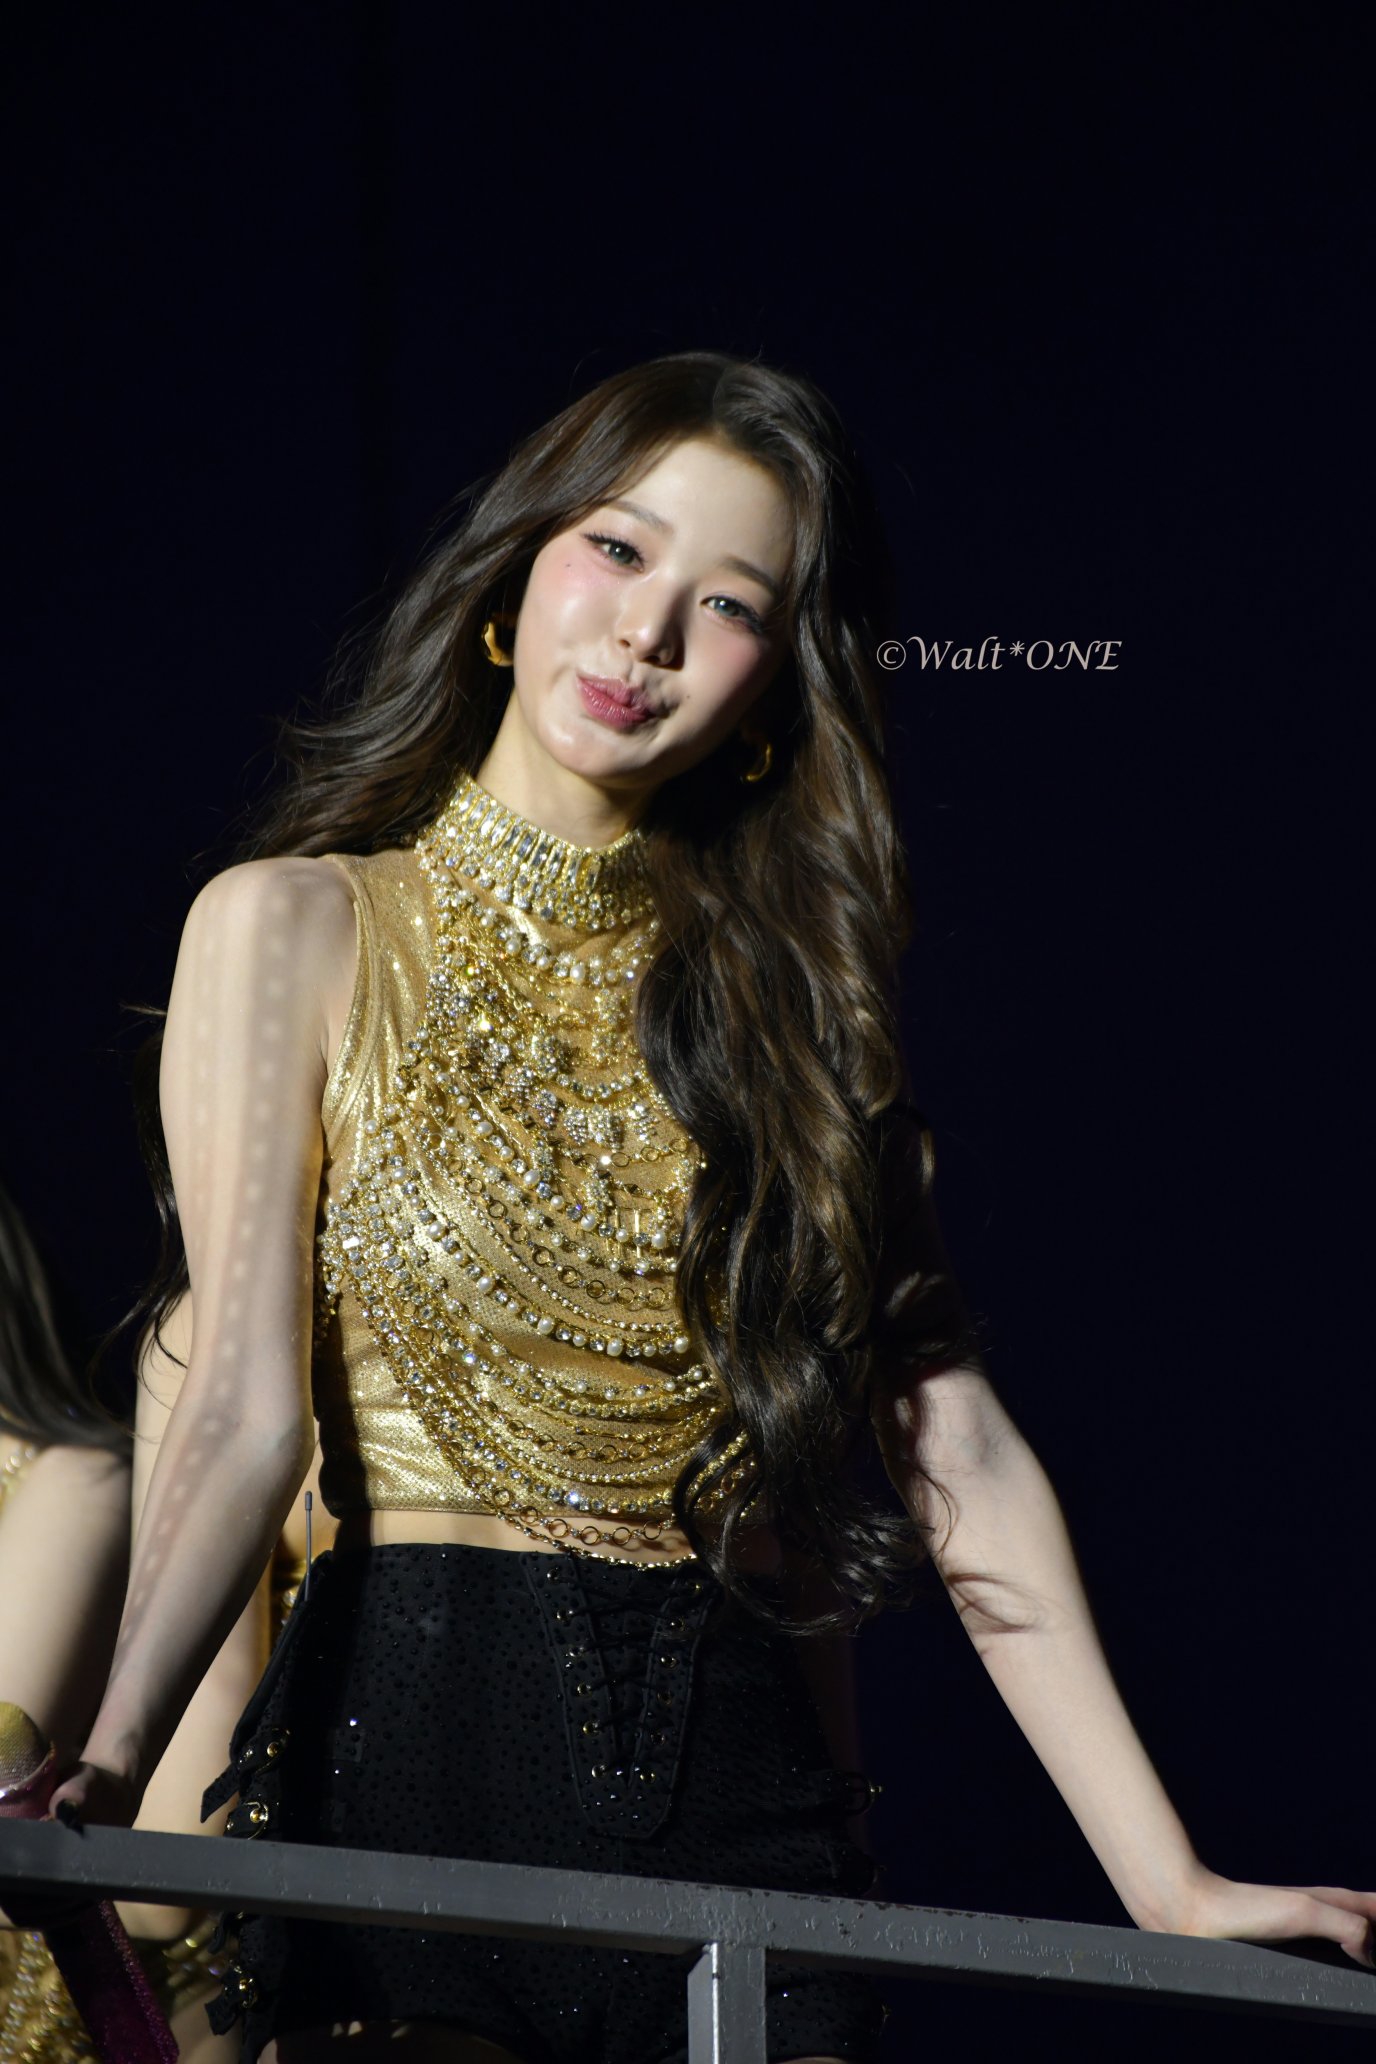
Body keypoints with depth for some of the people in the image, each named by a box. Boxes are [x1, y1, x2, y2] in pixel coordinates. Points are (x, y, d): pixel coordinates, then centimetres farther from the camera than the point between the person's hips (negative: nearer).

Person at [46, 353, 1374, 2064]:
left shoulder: (783, 991, 14)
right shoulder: (297, 930, 3)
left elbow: (959, 1449, 7)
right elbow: (245, 1407, -9)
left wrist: (1167, 1886, 0)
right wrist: (108, 1768, -26)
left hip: (731, 1771, 3)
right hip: (415, 1729, -3)